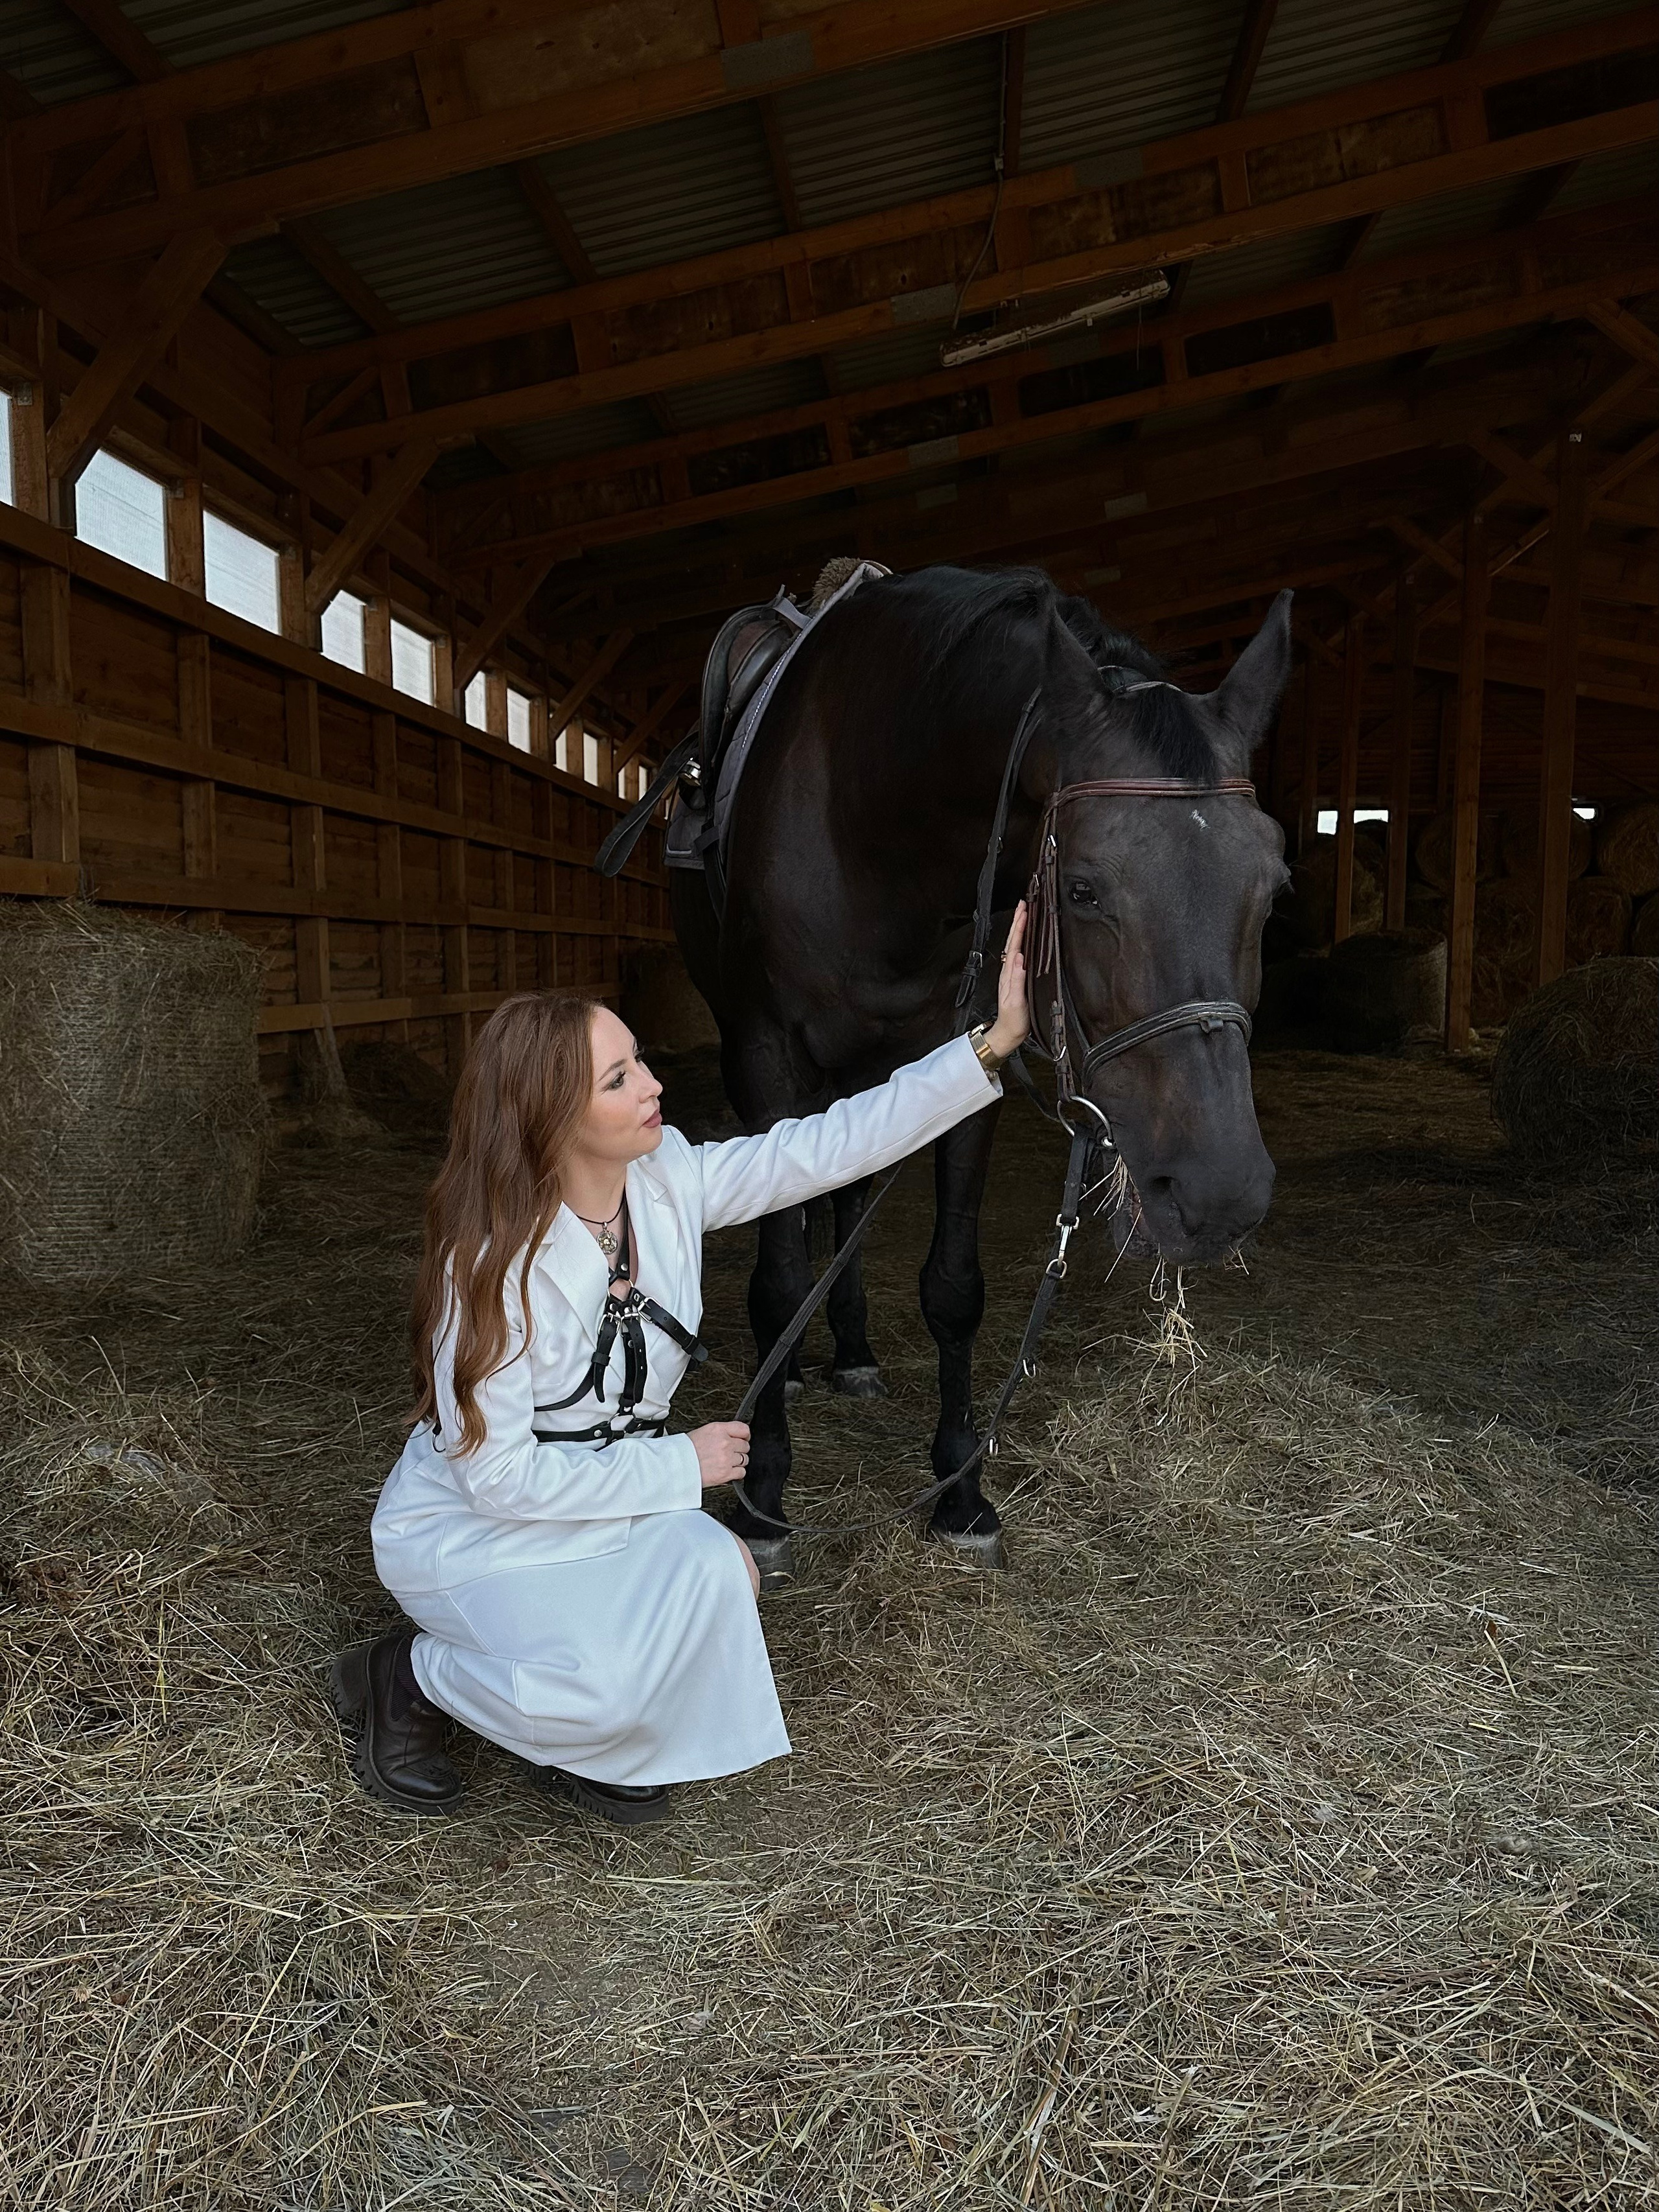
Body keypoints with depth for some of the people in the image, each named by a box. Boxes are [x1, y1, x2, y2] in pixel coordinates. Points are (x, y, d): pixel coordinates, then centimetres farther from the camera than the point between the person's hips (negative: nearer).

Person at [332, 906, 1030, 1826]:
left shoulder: (670, 1182, -12)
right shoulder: (491, 1260, -28)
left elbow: (835, 1144, -14)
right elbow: (497, 1474, -26)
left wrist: (992, 1044, -20)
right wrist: (682, 1464, -21)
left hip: (601, 1506, 6)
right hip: (467, 1533, -5)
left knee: (720, 1573, -24)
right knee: (605, 1678, -29)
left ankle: (587, 1748, 6)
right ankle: (405, 1679, 3)